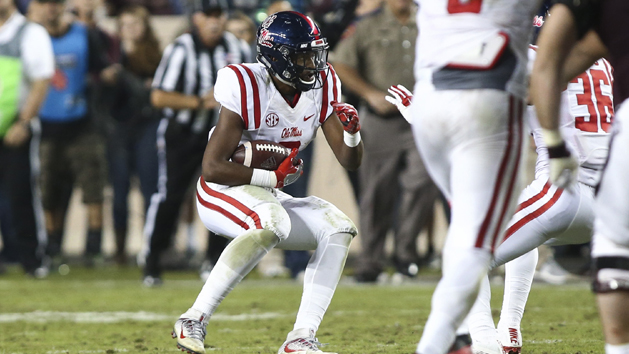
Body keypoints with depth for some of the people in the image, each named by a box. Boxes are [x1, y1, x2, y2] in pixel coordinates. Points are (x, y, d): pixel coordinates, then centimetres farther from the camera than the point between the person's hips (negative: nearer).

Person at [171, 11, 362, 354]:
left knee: (338, 228, -11)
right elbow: (212, 168, -25)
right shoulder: (247, 88, -23)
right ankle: (193, 320, -34)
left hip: (268, 196, 7)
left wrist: (351, 133, -20)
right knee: (273, 223, -36)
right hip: (224, 190, -7)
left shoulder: (321, 87, -3)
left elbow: (350, 161, 2)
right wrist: (272, 177, -23)